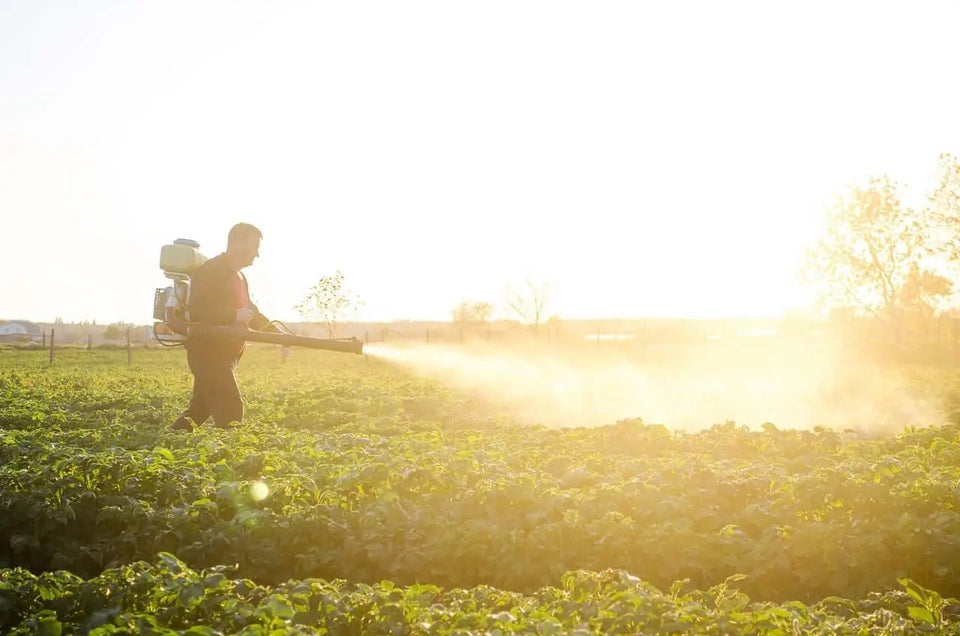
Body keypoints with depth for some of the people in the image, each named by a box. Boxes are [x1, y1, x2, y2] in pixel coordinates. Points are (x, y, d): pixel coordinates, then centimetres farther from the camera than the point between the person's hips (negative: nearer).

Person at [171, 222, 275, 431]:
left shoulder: (238, 276, 19)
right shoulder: (212, 271, -13)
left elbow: (250, 313, 24)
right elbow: (196, 308, -24)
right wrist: (234, 315, -26)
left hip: (225, 354, 10)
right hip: (208, 352, -10)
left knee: (200, 406, 11)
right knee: (231, 409, -13)